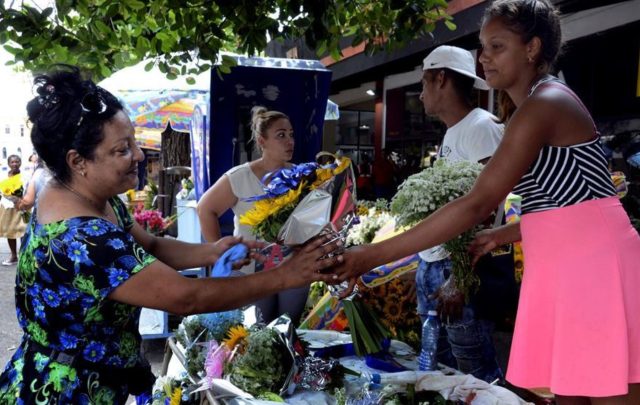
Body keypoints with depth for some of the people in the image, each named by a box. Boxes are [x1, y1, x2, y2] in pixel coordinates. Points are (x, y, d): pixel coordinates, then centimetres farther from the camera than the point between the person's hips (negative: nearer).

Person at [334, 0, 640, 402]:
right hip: (568, 267, 10)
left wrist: (373, 256, -27)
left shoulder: (543, 104, -16)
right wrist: (499, 236, 14)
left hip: (591, 263, -10)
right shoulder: (543, 104, 15)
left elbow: (478, 203, -25)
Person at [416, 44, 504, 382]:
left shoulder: (481, 126, -11)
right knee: (442, 368, 18)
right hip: (430, 266, 9)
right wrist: (427, 267, 17)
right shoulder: (451, 132, 16)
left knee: (479, 374, -1)